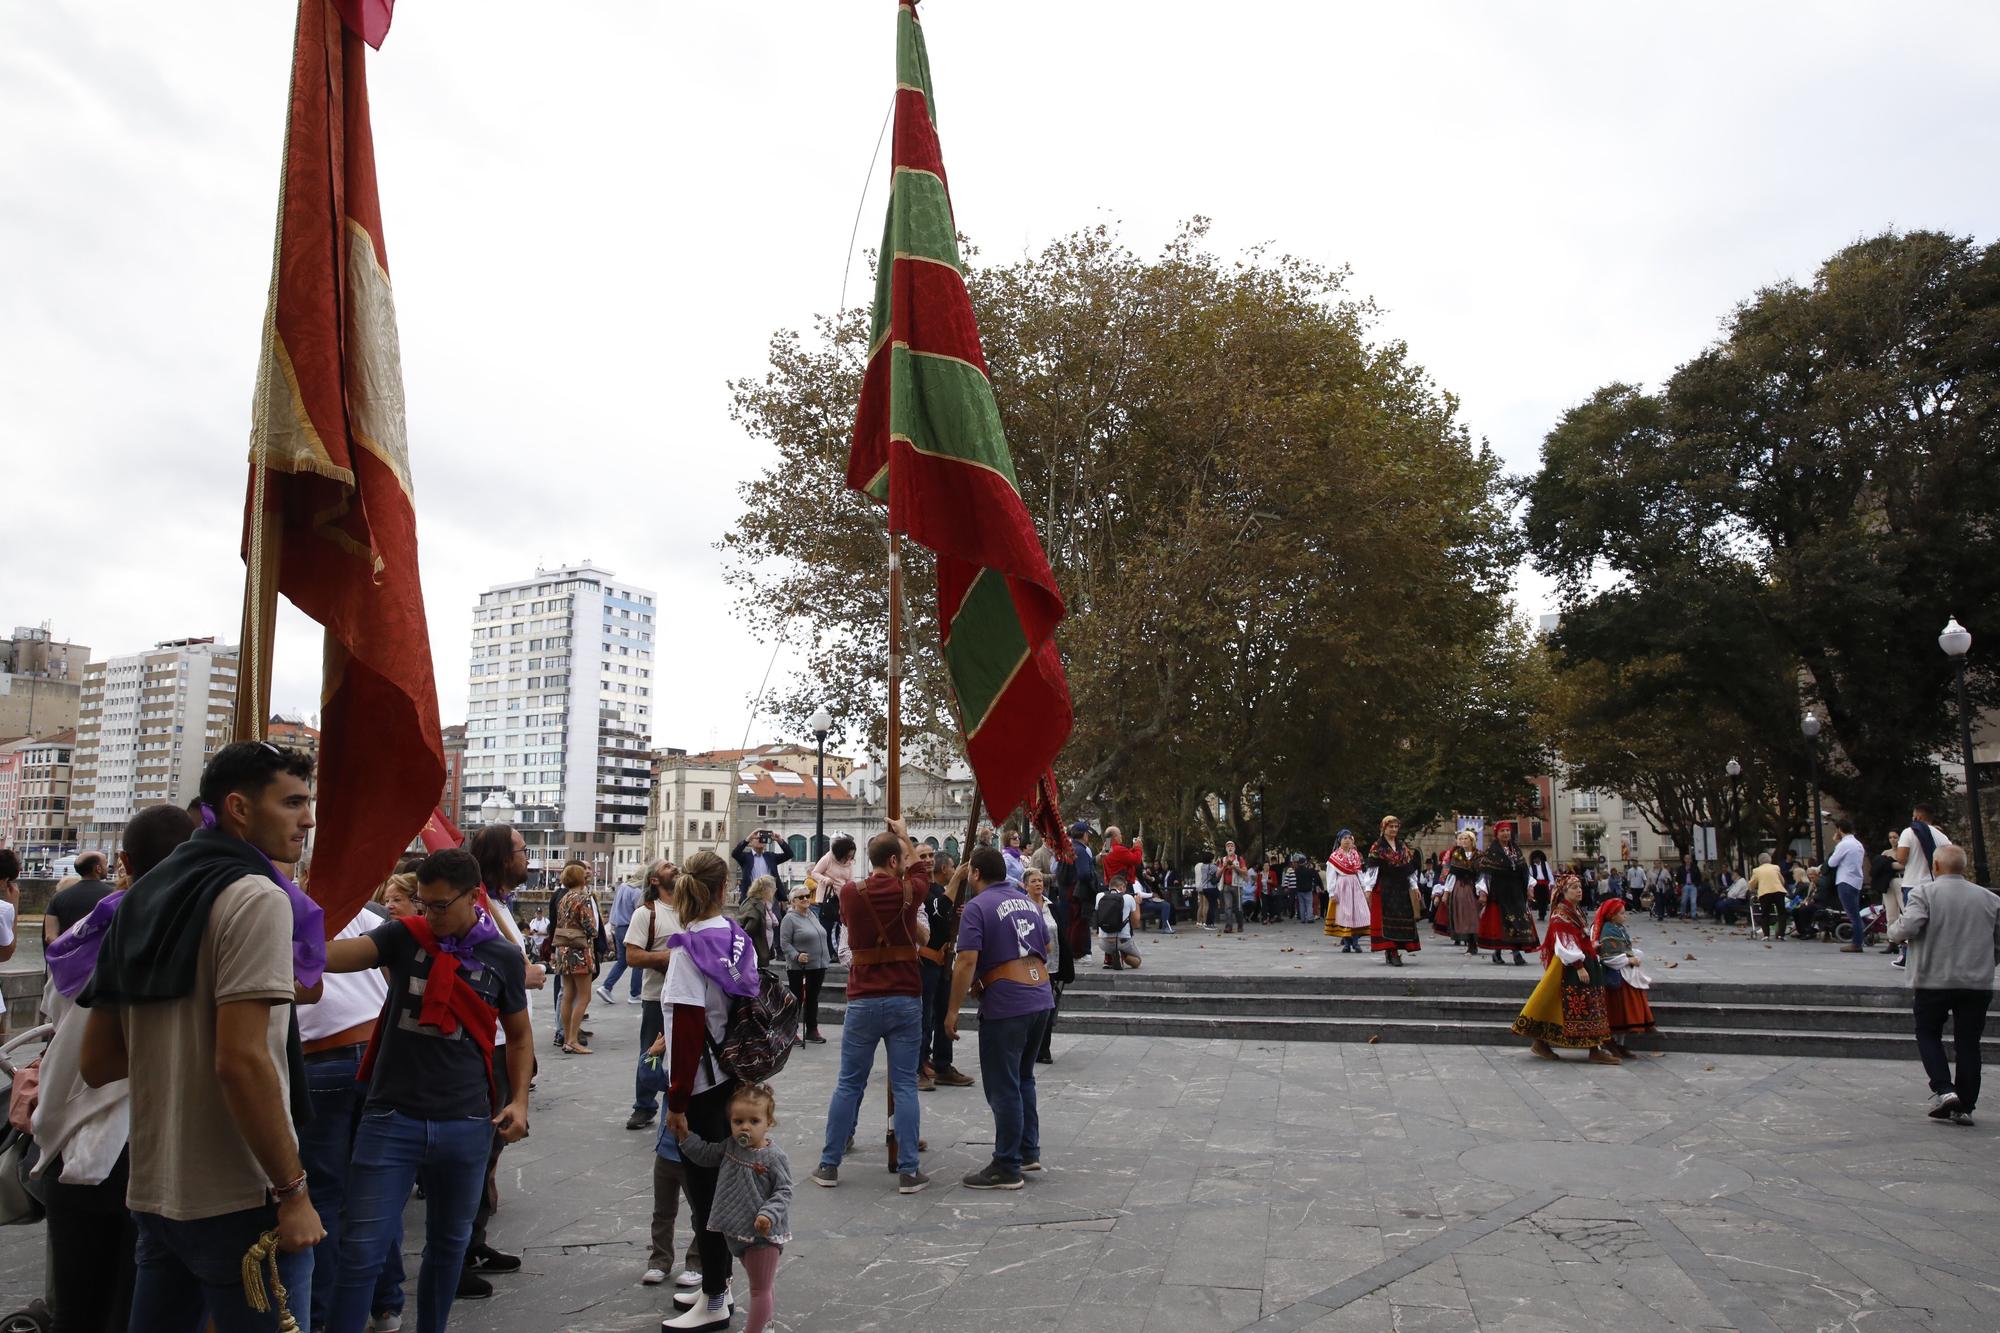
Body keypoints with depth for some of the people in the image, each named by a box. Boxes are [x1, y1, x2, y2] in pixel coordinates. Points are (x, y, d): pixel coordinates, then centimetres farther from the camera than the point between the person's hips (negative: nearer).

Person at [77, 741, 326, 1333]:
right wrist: (293, 1192, -17)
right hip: (239, 1201, -8)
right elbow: (241, 1061, -23)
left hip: (151, 1194, 8)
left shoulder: (140, 901, 11)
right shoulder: (256, 896, -15)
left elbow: (96, 1063, 13)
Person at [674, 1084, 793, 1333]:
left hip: (763, 1233, -7)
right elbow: (705, 1155, 11)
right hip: (736, 1231, 7)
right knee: (759, 1283, 27)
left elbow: (783, 1192, -18)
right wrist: (685, 1135, 1)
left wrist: (768, 1215, -32)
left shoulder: (774, 1157, -20)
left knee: (759, 1288, 6)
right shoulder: (730, 1146, -2)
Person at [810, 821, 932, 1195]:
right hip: (906, 1000, -1)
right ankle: (908, 1171, 6)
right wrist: (904, 836, 35)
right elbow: (921, 868, 19)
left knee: (849, 1084, 10)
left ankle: (829, 1165, 17)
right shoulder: (909, 892, -5)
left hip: (863, 1002, 1)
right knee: (904, 1085, 4)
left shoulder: (851, 894, -3)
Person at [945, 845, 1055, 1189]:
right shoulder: (1027, 901, 14)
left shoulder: (978, 907, -9)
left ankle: (1007, 1168, 8)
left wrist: (953, 1011, -12)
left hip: (1005, 1005, -8)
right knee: (1023, 1080, 22)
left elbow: (967, 962, -17)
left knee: (1003, 1088, 2)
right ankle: (1028, 1153, 28)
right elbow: (1046, 949, 23)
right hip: (1041, 999, 8)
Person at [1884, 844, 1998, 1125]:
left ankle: (1944, 1090, -2)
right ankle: (1965, 1106, 11)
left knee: (1928, 1035, 14)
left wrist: (1894, 931, 2)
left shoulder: (1925, 892, -7)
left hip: (1934, 980, -3)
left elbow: (1907, 927, -20)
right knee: (1968, 1043, 9)